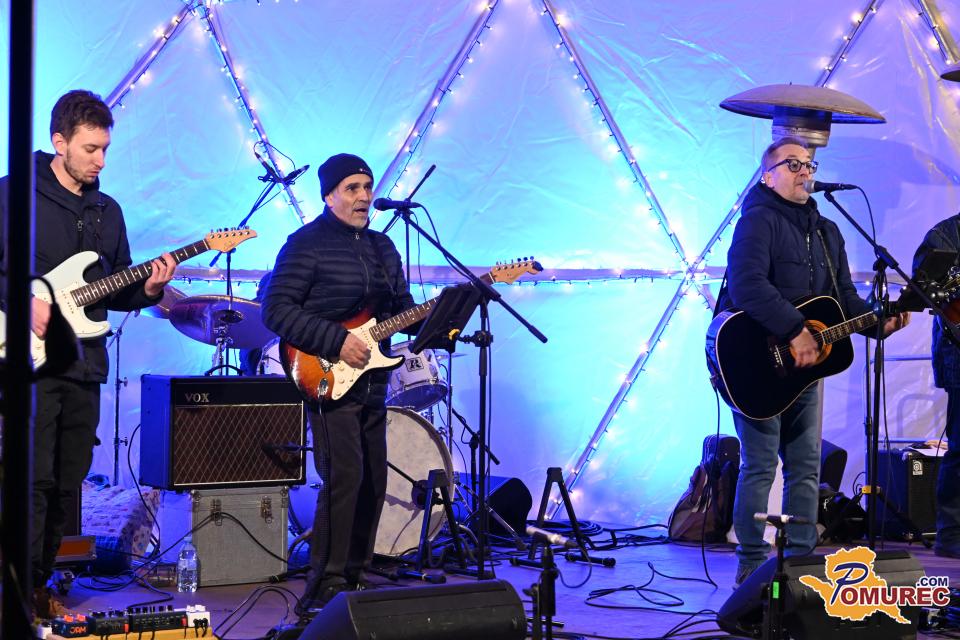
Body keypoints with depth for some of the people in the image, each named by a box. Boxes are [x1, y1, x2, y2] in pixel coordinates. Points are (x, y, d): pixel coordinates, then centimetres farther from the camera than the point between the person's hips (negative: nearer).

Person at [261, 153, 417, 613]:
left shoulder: (382, 247, 16)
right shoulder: (307, 244, -8)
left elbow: (402, 308, 20)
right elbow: (277, 309, -14)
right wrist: (336, 341, -20)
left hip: (371, 382, 8)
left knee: (373, 483, 10)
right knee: (344, 478, -16)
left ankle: (355, 579, 22)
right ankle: (324, 589, -10)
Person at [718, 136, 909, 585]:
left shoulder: (827, 232, 18)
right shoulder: (758, 220, -9)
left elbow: (844, 296, 18)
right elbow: (746, 285, -25)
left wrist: (878, 320, -2)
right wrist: (795, 331, -29)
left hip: (806, 362, 8)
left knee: (806, 466, 9)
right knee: (760, 465, -6)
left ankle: (801, 557, 16)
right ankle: (752, 564, 2)